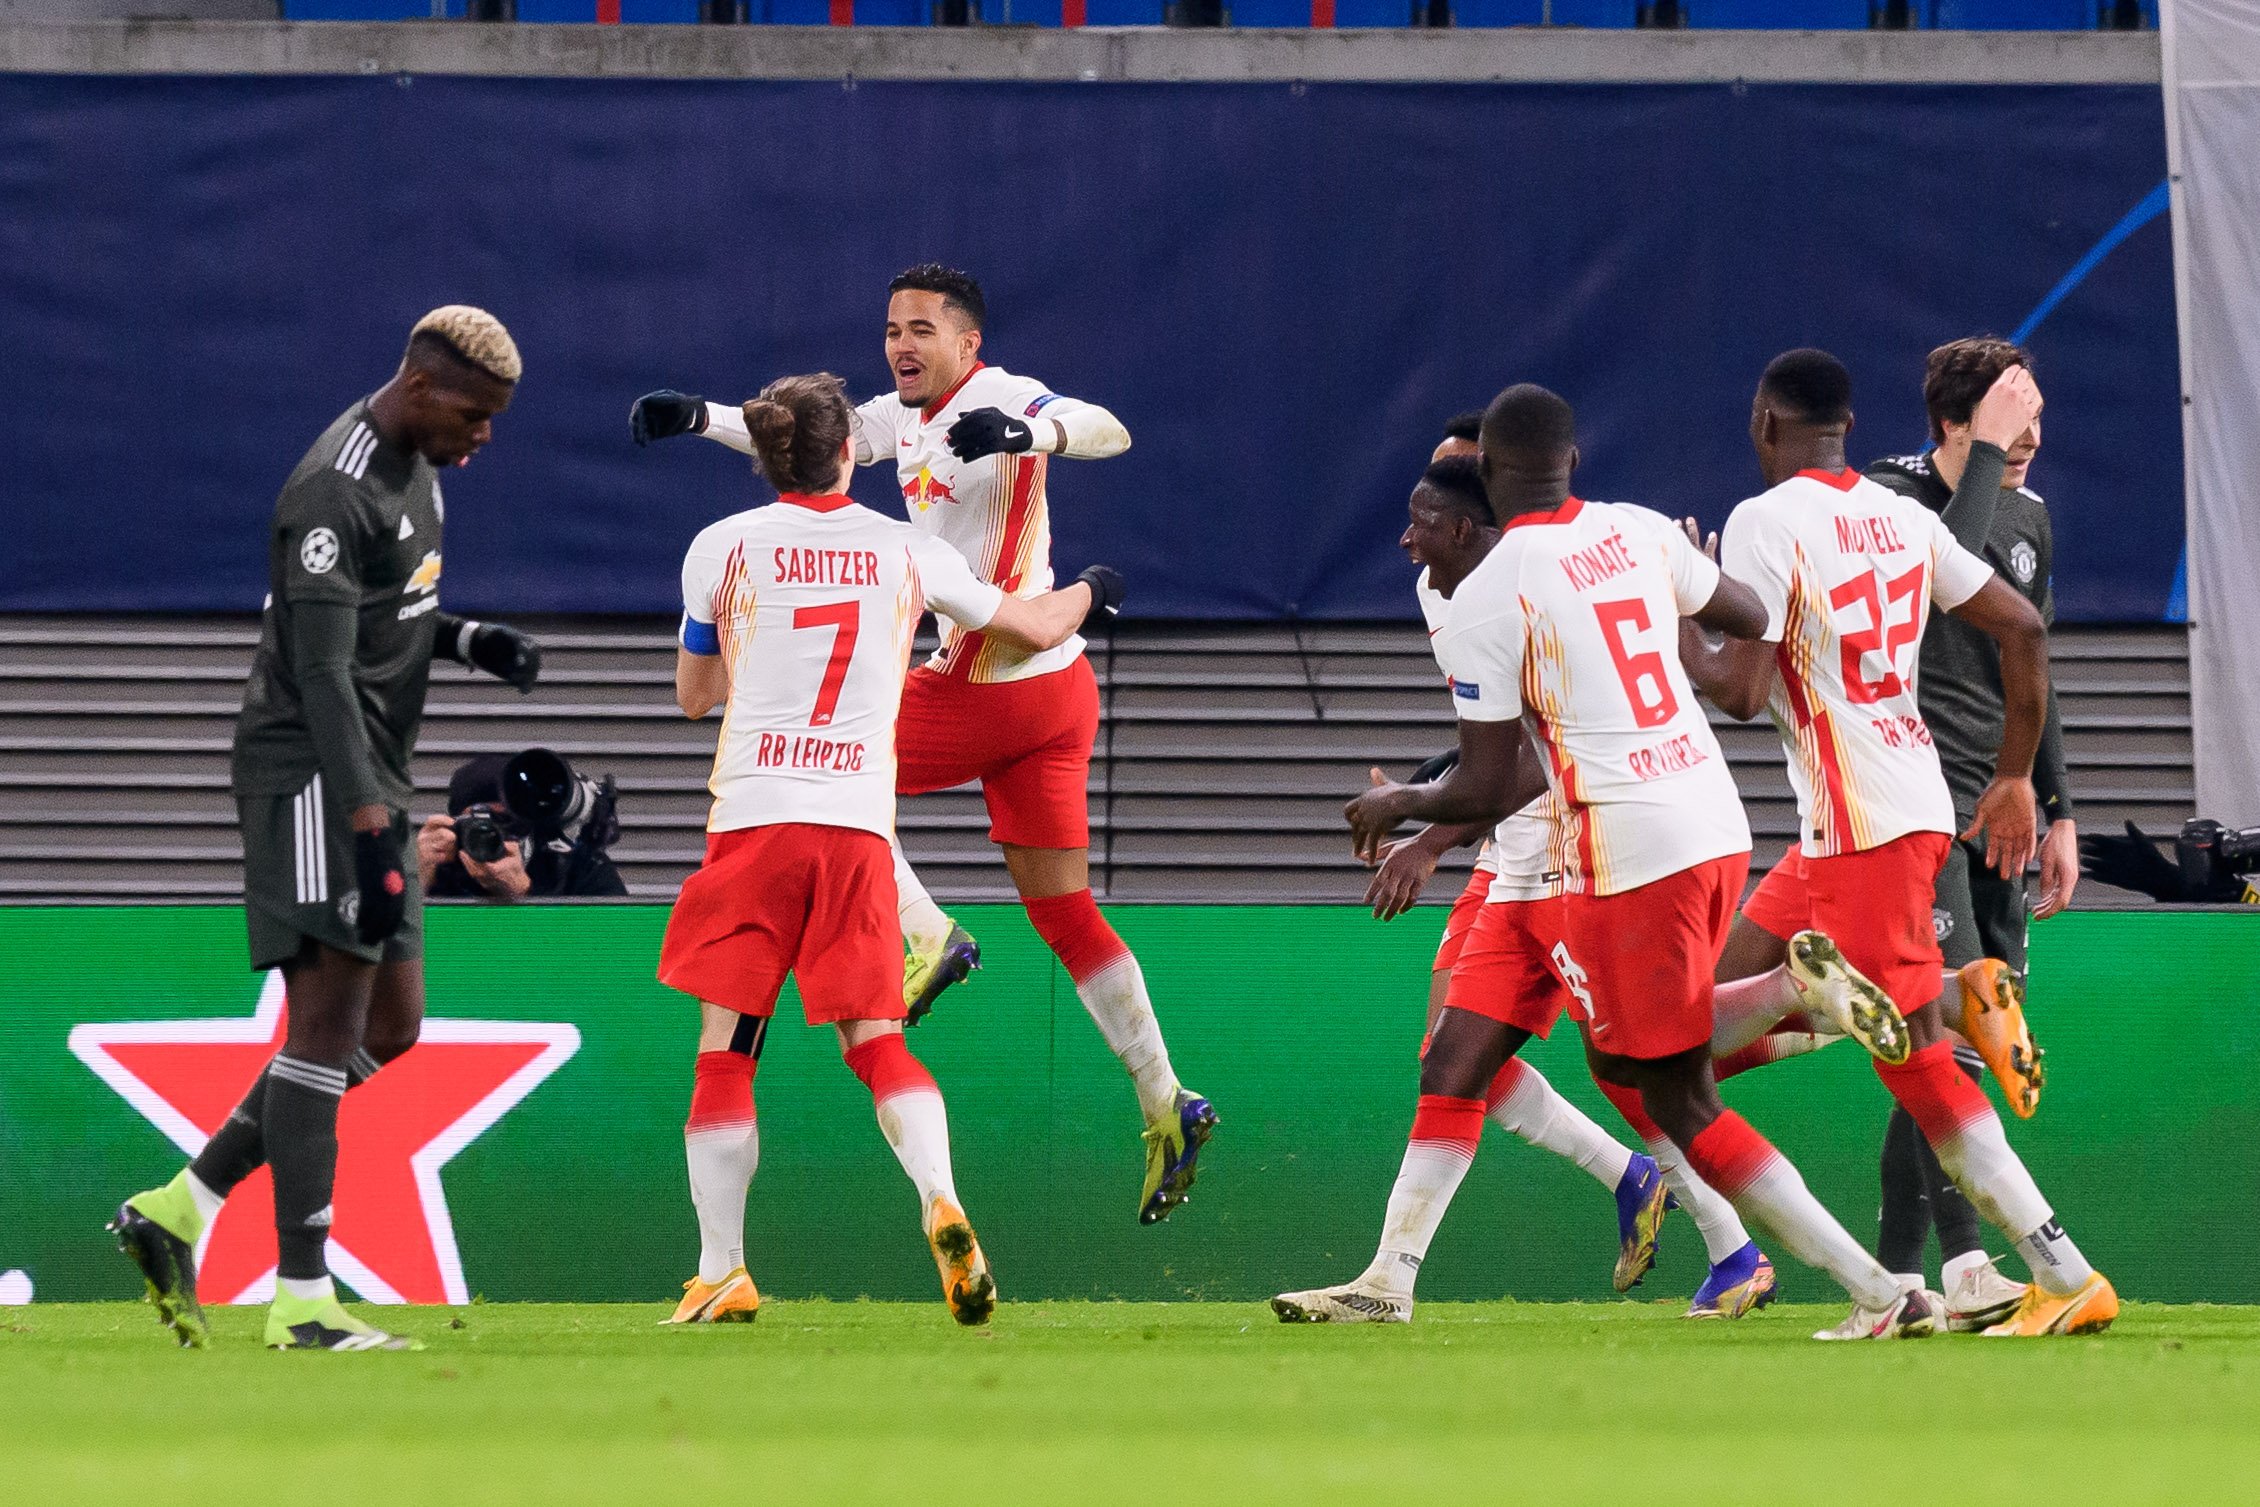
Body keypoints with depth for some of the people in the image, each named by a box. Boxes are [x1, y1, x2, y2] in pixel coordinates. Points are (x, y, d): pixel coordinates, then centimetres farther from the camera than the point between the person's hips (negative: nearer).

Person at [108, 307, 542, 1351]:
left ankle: (177, 1213, 13)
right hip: (312, 778, -10)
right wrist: (369, 826, -29)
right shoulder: (335, 493, -17)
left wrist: (473, 641, 8)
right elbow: (322, 669, -23)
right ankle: (301, 1303, -16)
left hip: (369, 784, 10)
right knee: (330, 1017, -14)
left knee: (388, 1030, 10)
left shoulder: (416, 465, 15)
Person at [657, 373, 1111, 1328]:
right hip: (859, 819, 2)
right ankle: (940, 1204, -21)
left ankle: (721, 1273, 2)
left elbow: (694, 695, 18)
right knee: (875, 1041, 5)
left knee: (725, 1050, 4)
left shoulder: (722, 549, 6)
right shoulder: (907, 552, 11)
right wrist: (1087, 592, 47)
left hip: (753, 816, -2)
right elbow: (1038, 627, 25)